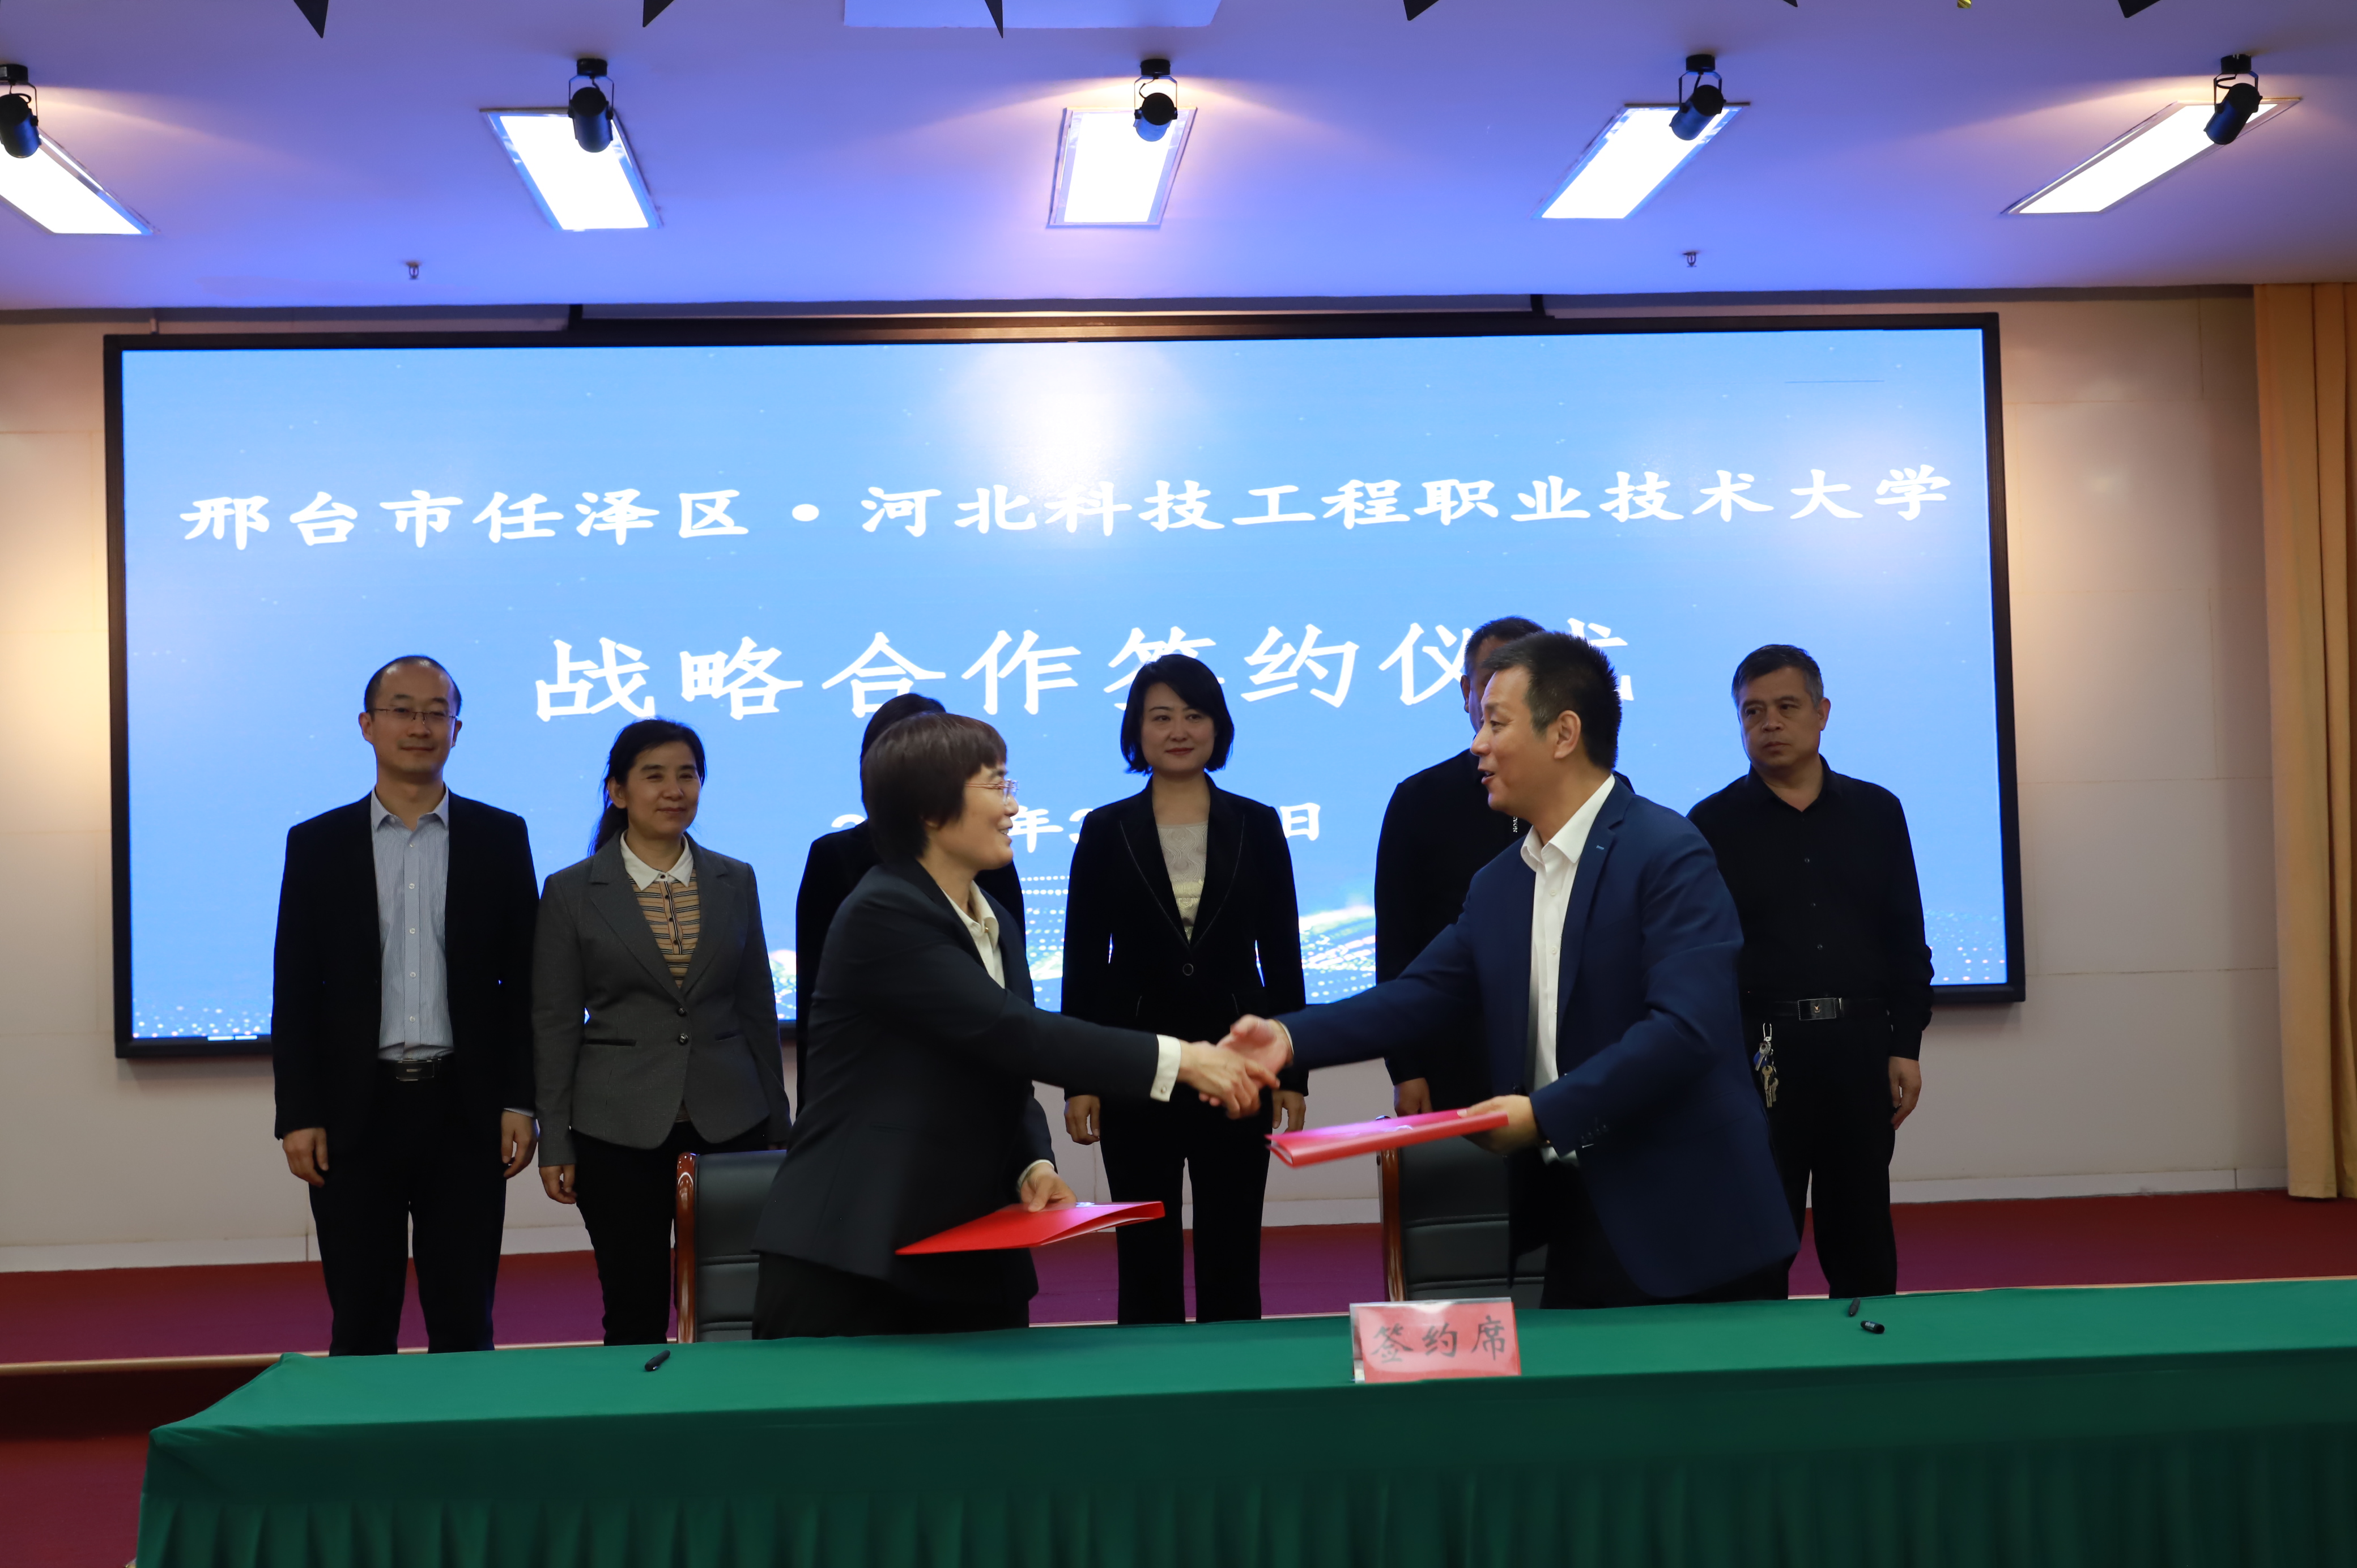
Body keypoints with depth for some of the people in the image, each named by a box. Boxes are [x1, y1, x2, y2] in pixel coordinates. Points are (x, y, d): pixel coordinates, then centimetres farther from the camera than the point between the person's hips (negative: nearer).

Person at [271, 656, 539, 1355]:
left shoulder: (500, 838, 5)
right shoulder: (317, 844, 5)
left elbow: (524, 980, 4)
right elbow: (295, 992, 3)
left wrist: (519, 1103, -3)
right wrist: (298, 1117, -4)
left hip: (465, 1110, 0)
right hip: (355, 1110, 0)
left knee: (464, 1324, 5)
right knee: (361, 1329, 6)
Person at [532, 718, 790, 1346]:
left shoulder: (735, 882, 8)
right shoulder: (571, 892, 1)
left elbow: (757, 1009, 12)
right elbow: (554, 1025, 2)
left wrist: (777, 1125, 11)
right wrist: (554, 1143, -1)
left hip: (729, 1122, 2)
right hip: (620, 1129, -2)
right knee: (635, 1317, 3)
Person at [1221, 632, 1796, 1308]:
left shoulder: (1669, 853, -13)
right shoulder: (1497, 885, 12)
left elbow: (1687, 1025, -23)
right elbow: (1422, 994, 10)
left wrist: (1547, 1114, -23)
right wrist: (1291, 1038, -4)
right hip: (1576, 1223, 7)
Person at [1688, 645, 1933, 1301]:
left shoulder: (1876, 812, 8)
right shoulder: (1713, 824, 1)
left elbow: (1907, 943, 10)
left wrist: (1906, 1047, 3)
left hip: (1859, 1048, 2)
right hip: (1758, 1055, -2)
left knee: (1863, 1245, 11)